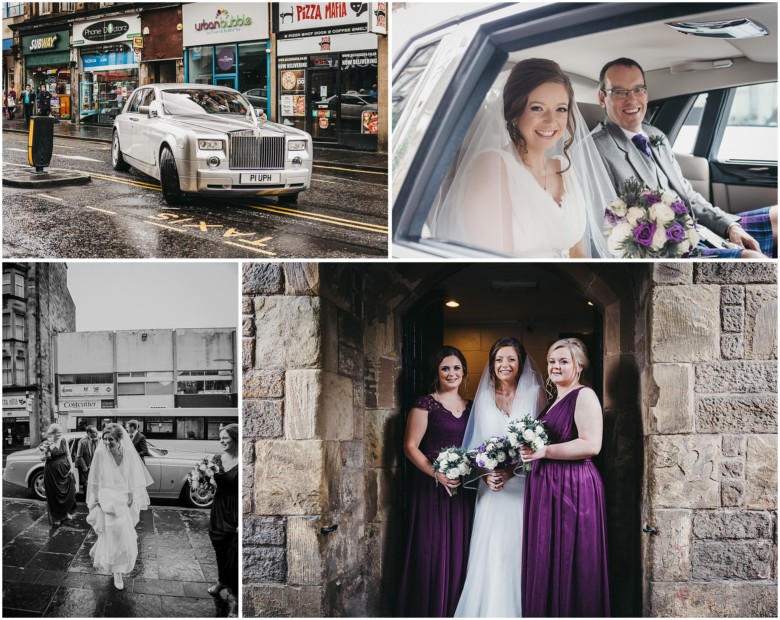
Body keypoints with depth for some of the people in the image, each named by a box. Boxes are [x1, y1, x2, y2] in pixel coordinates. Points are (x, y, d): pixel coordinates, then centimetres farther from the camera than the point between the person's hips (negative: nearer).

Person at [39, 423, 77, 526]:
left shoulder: (63, 441, 1)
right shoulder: (47, 443, -10)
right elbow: (42, 459, -6)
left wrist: (71, 467, 1)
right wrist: (45, 451, -25)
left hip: (65, 470, 4)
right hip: (52, 472, -4)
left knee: (68, 493, 10)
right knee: (55, 495, 4)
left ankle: (66, 513, 31)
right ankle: (56, 517, 18)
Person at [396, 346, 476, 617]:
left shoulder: (471, 407, 14)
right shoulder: (425, 405, -3)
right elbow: (411, 446, -7)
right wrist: (436, 473, -18)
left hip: (464, 488, 5)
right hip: (432, 488, -5)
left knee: (460, 549, 6)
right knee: (432, 549, -5)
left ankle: (457, 610, 16)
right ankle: (430, 610, 6)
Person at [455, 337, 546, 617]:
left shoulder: (534, 394, 1)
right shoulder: (484, 397, 9)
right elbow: (474, 444, 10)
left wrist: (513, 470, -16)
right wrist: (484, 473, -7)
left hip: (523, 488, -2)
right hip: (491, 489, 2)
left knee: (518, 551, -2)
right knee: (489, 554, 0)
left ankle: (519, 611, 9)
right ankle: (488, 611, 8)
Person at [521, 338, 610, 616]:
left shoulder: (584, 396, -7)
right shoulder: (553, 402, 20)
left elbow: (591, 445, -18)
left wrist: (544, 451, -20)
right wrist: (527, 452, 14)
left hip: (572, 488, -9)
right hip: (546, 489, 9)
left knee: (569, 564, -5)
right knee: (545, 563, 8)